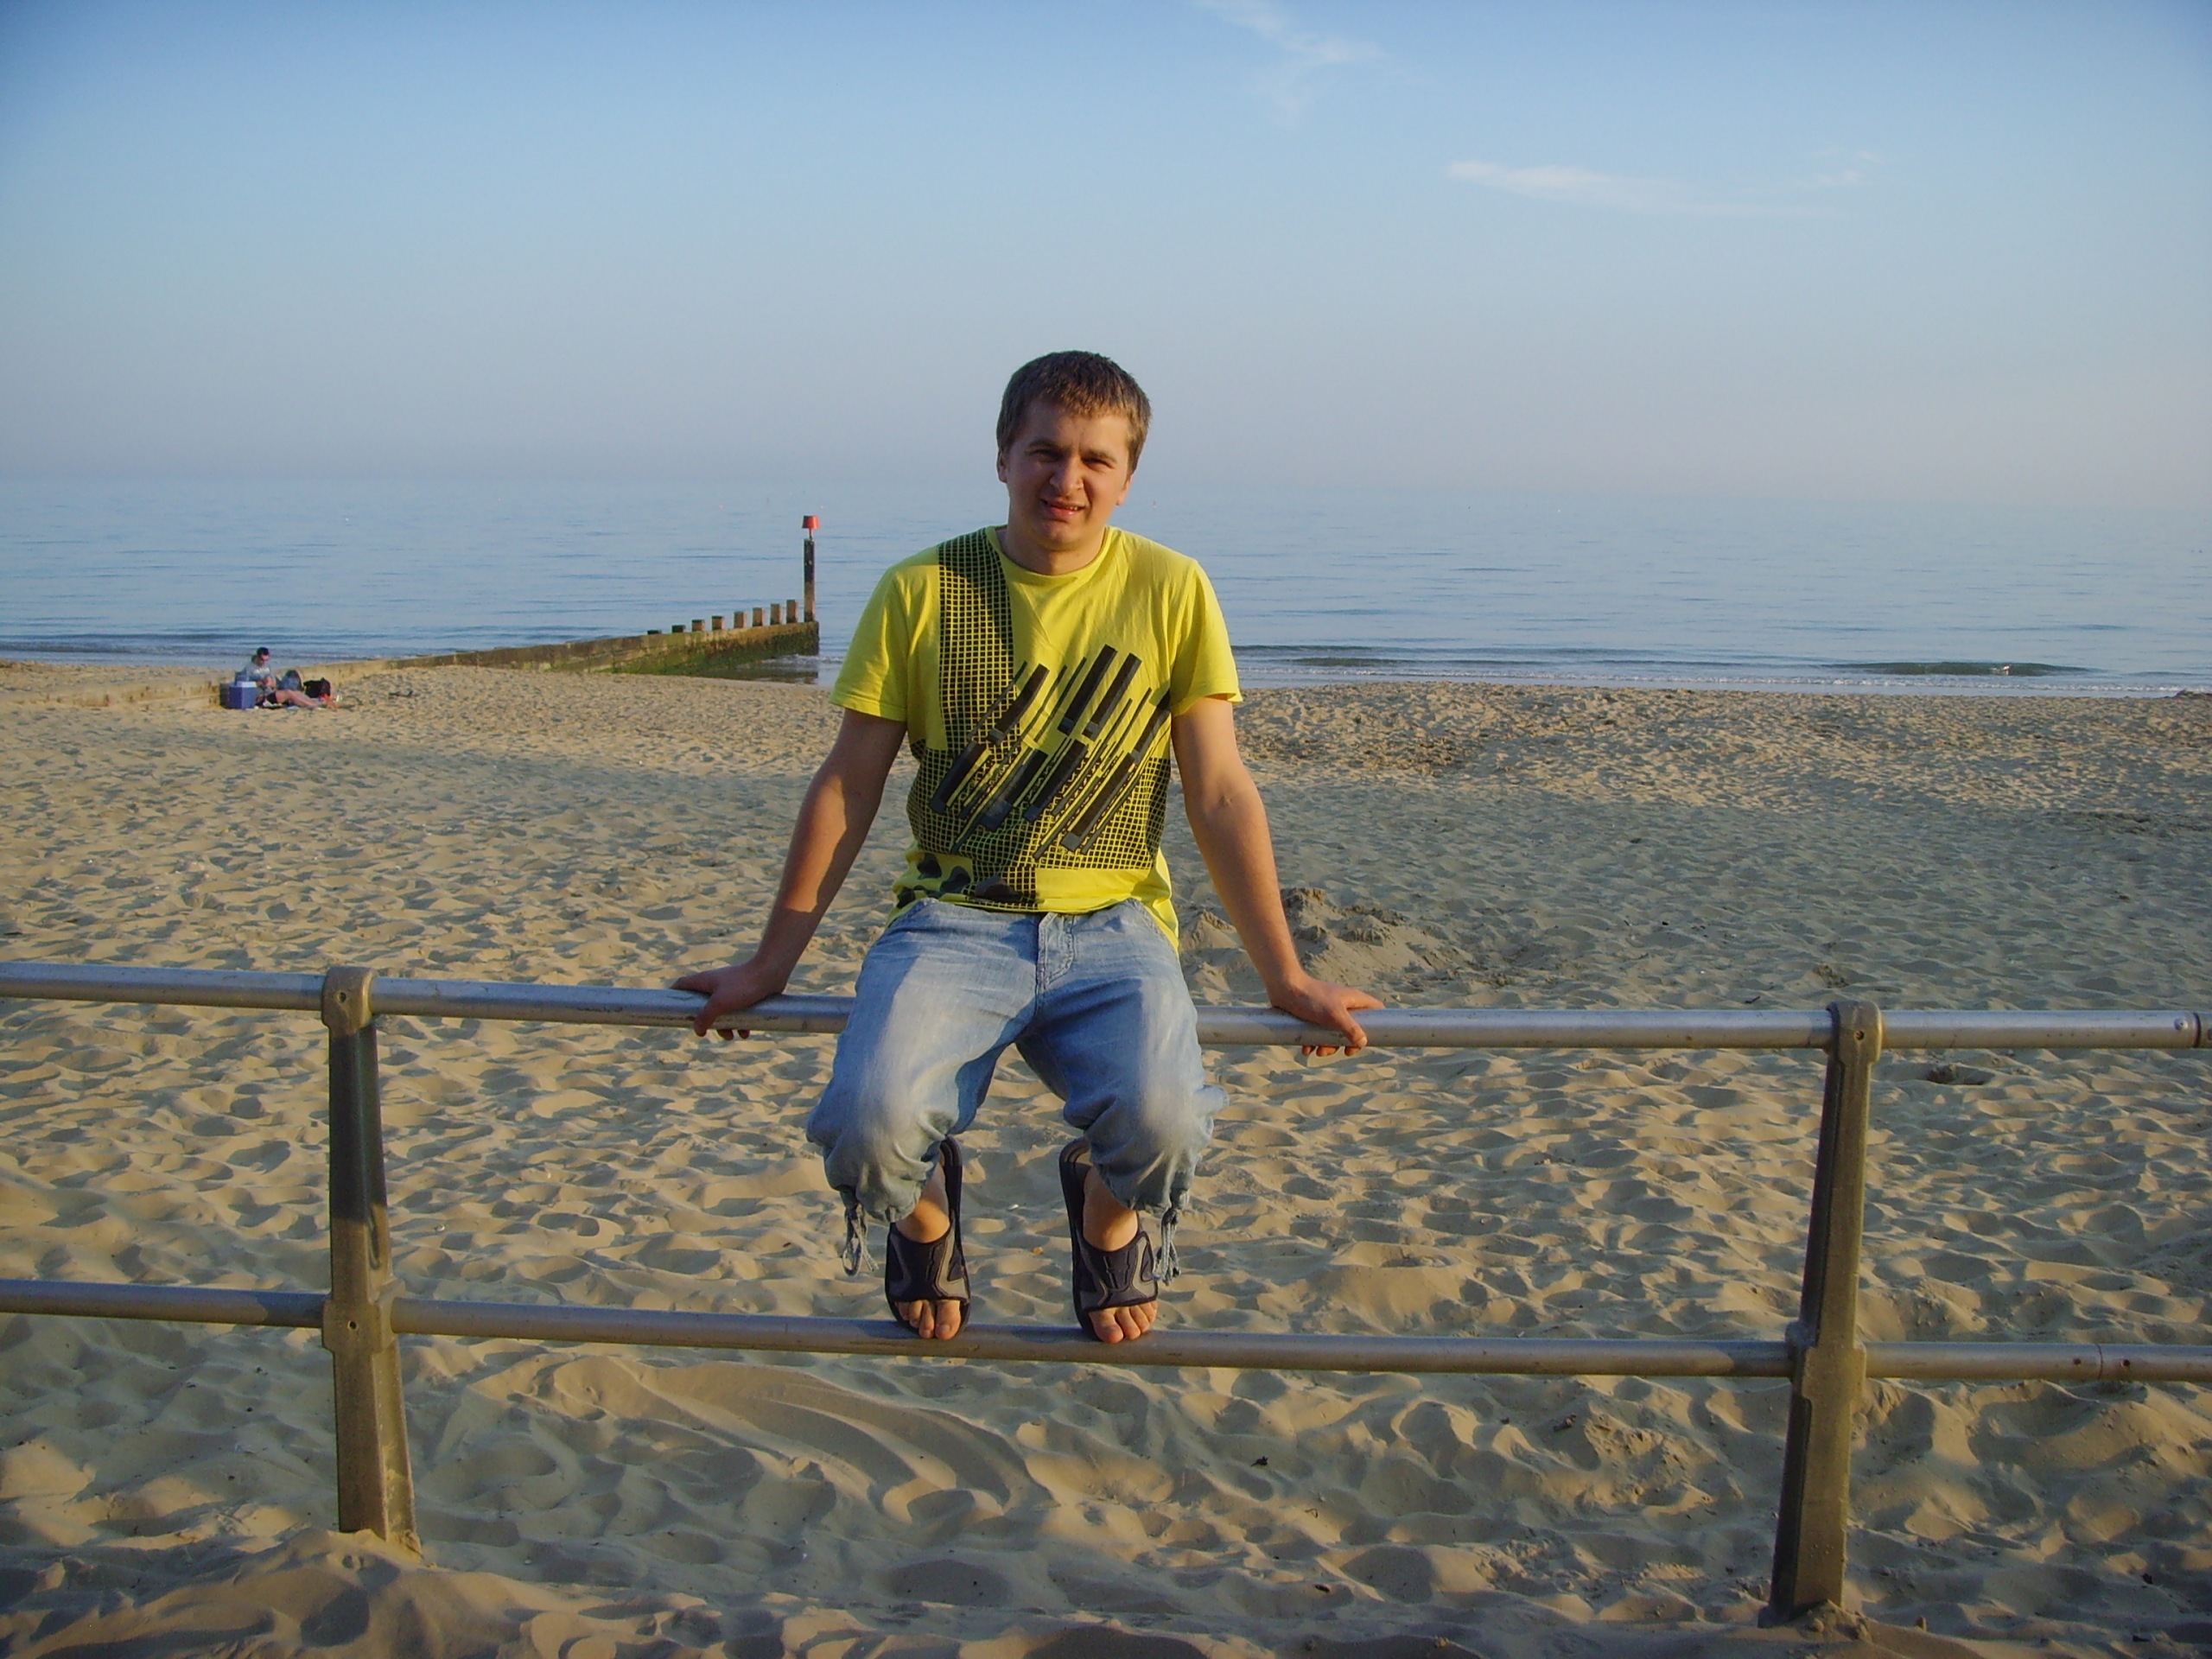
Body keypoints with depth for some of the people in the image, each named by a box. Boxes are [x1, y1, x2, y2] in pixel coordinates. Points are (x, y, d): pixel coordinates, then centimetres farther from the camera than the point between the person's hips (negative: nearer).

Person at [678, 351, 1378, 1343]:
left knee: (1161, 1120, -30)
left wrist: (1285, 977, 4)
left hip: (1111, 926, 0)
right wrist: (771, 965, 11)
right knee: (872, 1123, -28)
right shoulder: (920, 592, 2)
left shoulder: (1171, 591, 2)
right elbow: (847, 787, 8)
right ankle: (926, 1218, 13)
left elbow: (1220, 796, 5)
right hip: (955, 922, 0)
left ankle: (1106, 1219, 11)